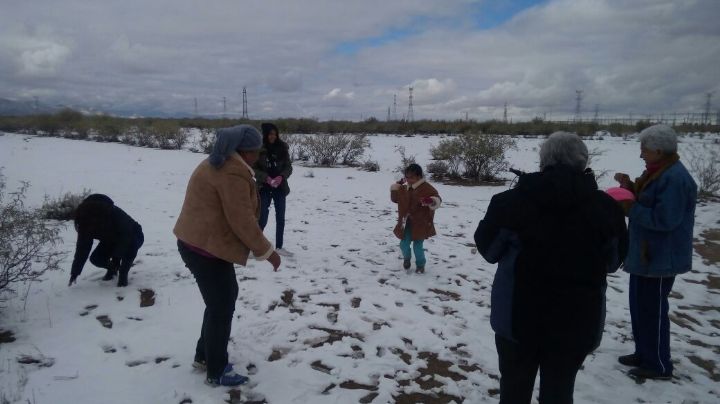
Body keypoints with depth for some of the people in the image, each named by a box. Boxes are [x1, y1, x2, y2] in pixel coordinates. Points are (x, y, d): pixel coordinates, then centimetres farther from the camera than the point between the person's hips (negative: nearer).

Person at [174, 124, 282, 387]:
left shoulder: (217, 164, 13)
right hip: (208, 249, -10)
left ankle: (204, 356, 35)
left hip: (196, 243, 10)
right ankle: (217, 373, 17)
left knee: (223, 298, 21)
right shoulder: (233, 173, -20)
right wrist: (266, 251, -12)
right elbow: (242, 221, -22)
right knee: (222, 306, 3)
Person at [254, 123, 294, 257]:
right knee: (263, 218, -4)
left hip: (280, 187, 3)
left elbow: (288, 167, 0)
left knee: (280, 218, 7)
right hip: (264, 188, -3)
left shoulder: (282, 147, -1)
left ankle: (279, 247, 18)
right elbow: (254, 169, -6)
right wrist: (266, 178, -21)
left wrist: (281, 177, -19)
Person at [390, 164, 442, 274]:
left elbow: (437, 200, -22)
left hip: (420, 224, -5)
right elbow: (395, 198, 20)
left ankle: (420, 264, 21)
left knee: (418, 246, -4)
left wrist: (431, 201, -45)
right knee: (404, 244, 4)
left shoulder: (427, 188, -13)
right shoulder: (405, 188, 8)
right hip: (407, 223, 5)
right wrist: (396, 187, 7)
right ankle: (407, 259, 36)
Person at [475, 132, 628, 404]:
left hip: (519, 314, -1)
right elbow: (613, 261, 8)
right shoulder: (605, 207, -7)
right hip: (577, 318, 1)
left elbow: (488, 248, -1)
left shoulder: (514, 200, -13)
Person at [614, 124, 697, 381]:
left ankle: (659, 365, 15)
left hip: (661, 258, -10)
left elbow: (664, 219, -26)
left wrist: (630, 209, -19)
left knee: (653, 310, 1)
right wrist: (629, 187, 1)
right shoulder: (659, 171, 10)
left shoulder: (675, 178, -22)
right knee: (640, 306, 18)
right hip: (646, 253, 10)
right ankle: (644, 354, 32)